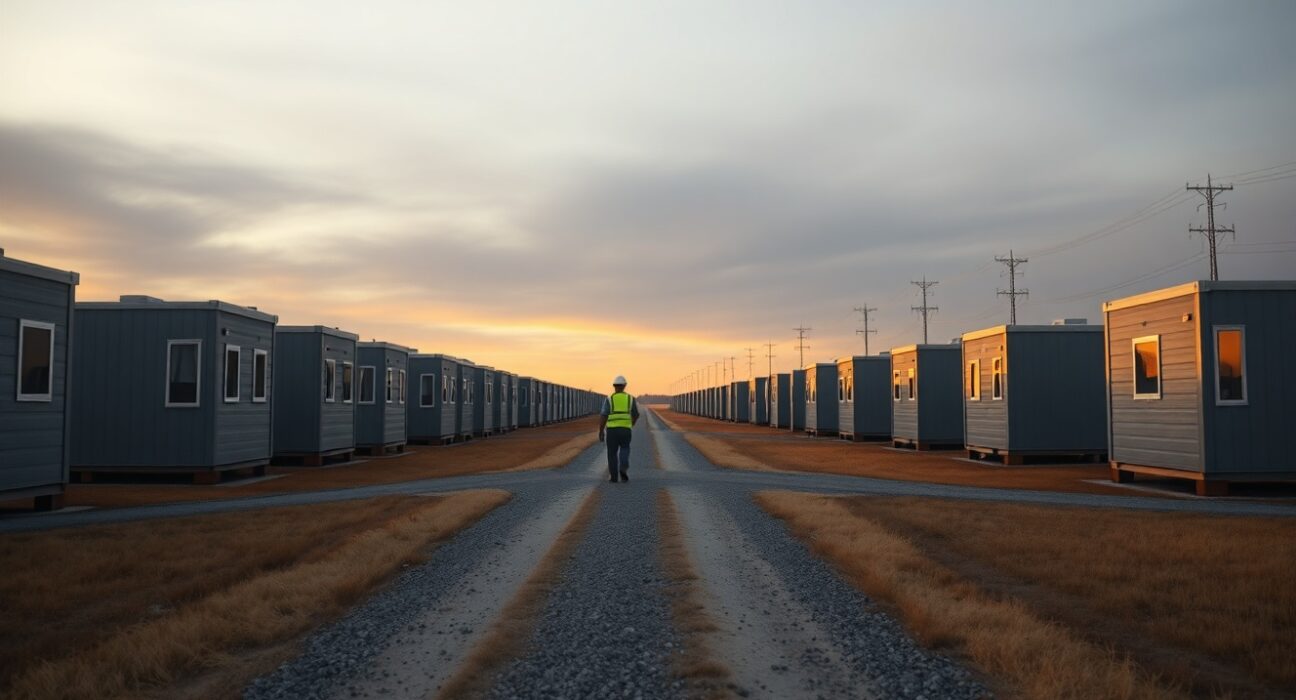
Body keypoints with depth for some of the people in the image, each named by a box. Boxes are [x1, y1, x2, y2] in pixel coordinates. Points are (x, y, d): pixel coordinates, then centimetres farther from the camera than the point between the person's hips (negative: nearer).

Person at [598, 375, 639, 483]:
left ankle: (614, 477, 9)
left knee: (612, 453, 12)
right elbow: (636, 415, 14)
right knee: (624, 449, 17)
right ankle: (623, 468, -9)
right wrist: (631, 424, 33)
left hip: (611, 430, -1)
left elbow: (604, 417, -7)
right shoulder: (630, 398, 4)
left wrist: (600, 432, -1)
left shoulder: (609, 399, -3)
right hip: (625, 430, 1)